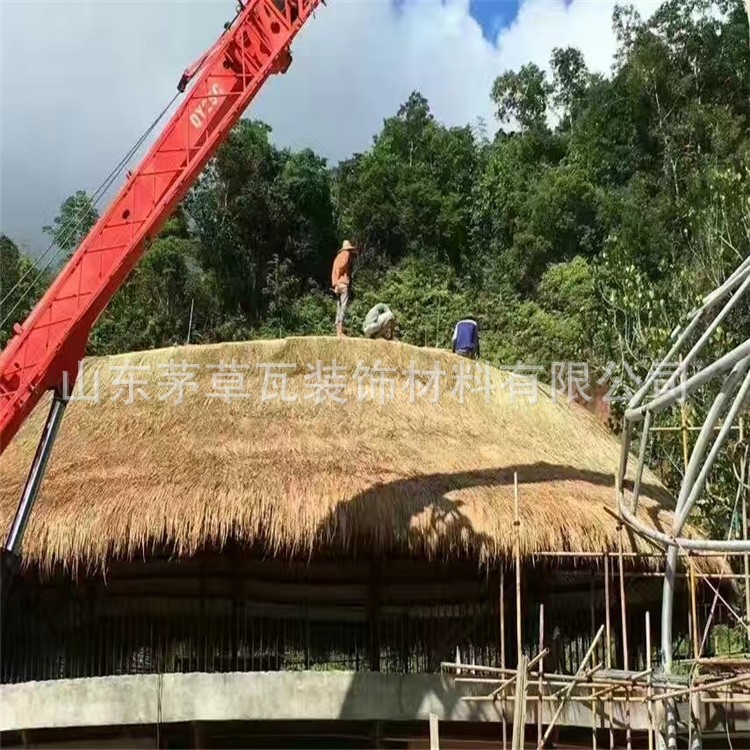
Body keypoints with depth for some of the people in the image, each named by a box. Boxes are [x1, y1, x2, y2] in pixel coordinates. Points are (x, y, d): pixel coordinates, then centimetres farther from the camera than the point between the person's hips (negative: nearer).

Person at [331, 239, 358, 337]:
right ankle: (340, 330, -21)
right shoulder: (346, 254, 1)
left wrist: (335, 283, 6)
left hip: (337, 285, 8)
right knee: (344, 306, -13)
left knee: (339, 307, 5)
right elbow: (341, 267, -13)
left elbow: (335, 271, 13)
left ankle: (338, 330, 1)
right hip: (344, 284, -8)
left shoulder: (339, 256, 23)